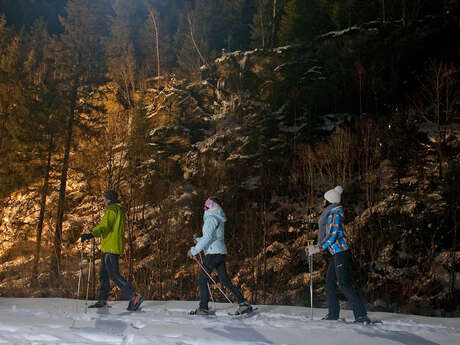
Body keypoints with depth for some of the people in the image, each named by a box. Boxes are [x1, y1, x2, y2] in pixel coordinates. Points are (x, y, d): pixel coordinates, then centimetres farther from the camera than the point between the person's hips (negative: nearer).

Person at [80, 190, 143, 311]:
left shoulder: (111, 210, -10)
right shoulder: (120, 210, 20)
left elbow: (104, 226, -24)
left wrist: (91, 234, -33)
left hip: (110, 247, -10)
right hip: (116, 247, 10)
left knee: (114, 274, -12)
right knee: (104, 274, 15)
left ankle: (134, 297, -18)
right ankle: (102, 300, 19)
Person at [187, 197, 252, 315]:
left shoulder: (211, 218, -11)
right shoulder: (219, 219, 19)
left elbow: (208, 237, -19)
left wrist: (194, 250, -14)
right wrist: (198, 240, 19)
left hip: (213, 252, -9)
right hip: (221, 252, 9)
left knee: (202, 280, -1)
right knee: (225, 280, 7)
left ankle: (203, 308, 0)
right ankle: (243, 303, 2)